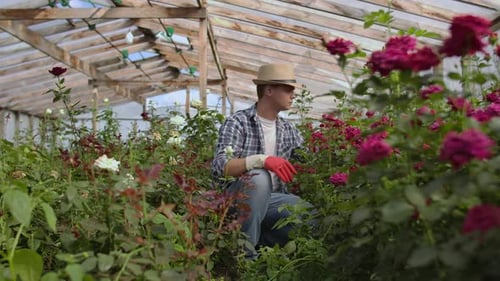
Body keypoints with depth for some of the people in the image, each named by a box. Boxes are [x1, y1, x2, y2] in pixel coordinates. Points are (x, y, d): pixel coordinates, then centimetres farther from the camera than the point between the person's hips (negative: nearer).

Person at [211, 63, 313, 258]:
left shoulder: (288, 129, 11)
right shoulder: (238, 122, -9)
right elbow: (220, 166, -23)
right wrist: (261, 160, -38)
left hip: (272, 199, 5)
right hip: (237, 198, -5)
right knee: (258, 177, -36)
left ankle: (261, 239, -1)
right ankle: (245, 250, -22)